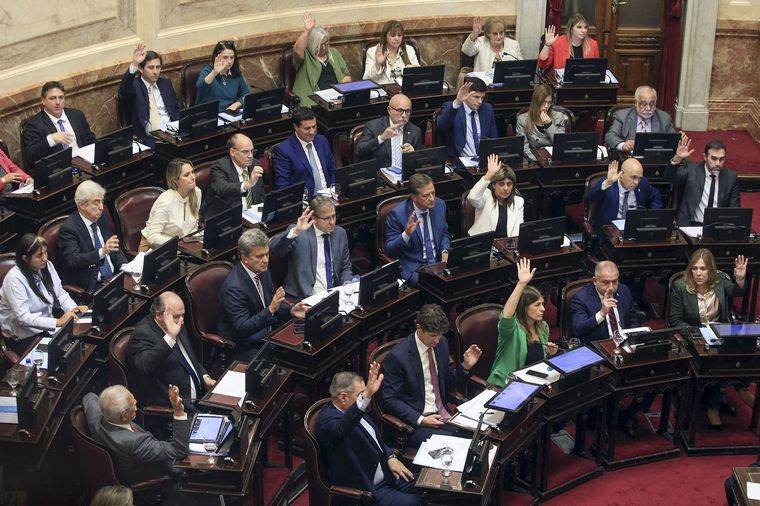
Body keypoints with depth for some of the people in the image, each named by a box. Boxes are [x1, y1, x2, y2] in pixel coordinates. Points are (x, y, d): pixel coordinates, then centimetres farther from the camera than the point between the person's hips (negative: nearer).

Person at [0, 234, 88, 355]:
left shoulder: (47, 266, -2)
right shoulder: (15, 279, -22)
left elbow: (60, 293, 6)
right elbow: (23, 318, -27)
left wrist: (74, 309, -15)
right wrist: (58, 322, -33)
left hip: (48, 325, 7)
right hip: (25, 336, -7)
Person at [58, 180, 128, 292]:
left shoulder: (102, 218, 10)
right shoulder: (68, 228, -11)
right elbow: (73, 260, -22)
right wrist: (102, 252, -35)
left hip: (114, 278, 7)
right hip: (90, 286, -7)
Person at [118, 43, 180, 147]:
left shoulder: (166, 83, 17)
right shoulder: (134, 86, 1)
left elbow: (177, 109, 22)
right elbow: (123, 90, -23)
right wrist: (134, 65, -36)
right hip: (148, 138, -4)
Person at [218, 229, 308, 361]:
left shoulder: (263, 272, 3)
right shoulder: (233, 287, -22)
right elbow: (242, 328, -24)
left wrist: (291, 310, -3)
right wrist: (270, 310, -33)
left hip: (266, 334, 8)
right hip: (242, 349, -8)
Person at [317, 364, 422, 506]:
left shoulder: (354, 410, 4)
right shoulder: (328, 419, -25)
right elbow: (341, 429, -50)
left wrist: (390, 457, 3)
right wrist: (367, 396, -62)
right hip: (365, 488, -9)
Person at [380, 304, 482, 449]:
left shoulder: (441, 343, 6)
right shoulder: (398, 356, -15)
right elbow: (389, 400, -11)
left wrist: (466, 366, -1)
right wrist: (421, 420, -18)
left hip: (443, 414, 7)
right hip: (415, 422, -7)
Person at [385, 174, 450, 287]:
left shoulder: (439, 205, 1)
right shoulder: (397, 214, -14)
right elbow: (389, 250, -10)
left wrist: (444, 252, -2)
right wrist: (406, 234, -27)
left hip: (438, 262, 5)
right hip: (412, 267, -5)